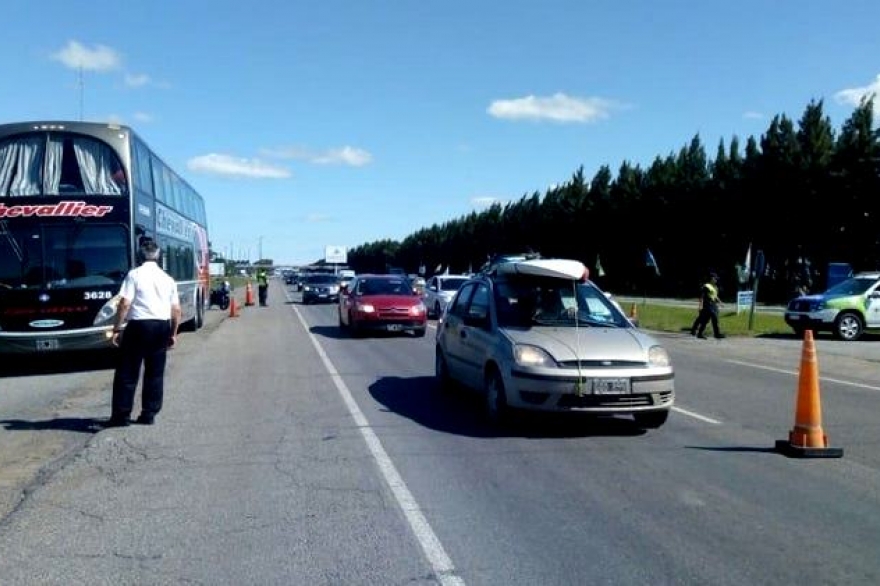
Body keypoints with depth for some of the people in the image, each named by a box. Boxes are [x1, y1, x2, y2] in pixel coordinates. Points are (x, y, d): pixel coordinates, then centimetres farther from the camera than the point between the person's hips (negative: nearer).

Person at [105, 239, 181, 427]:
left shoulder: (135, 274, -4)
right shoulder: (167, 278, 9)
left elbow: (125, 304, -12)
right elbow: (176, 310, 7)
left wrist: (117, 329, -6)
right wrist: (173, 334, 16)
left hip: (139, 326, -4)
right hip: (162, 327, 4)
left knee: (127, 373, 3)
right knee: (155, 373, 10)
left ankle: (121, 415, 4)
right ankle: (149, 414, 13)